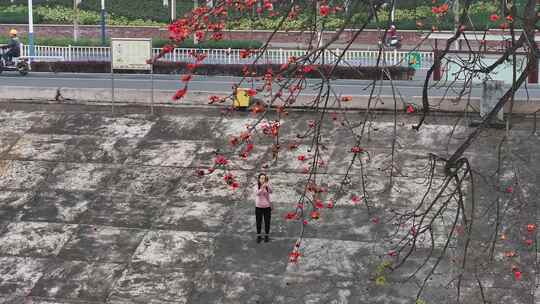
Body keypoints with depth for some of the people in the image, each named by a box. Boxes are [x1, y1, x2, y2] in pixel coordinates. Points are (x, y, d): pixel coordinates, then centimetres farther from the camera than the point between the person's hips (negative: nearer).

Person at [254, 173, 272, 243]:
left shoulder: (267, 186, -7)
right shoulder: (257, 187, -6)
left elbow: (271, 191, -27)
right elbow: (257, 193, -25)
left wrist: (267, 185, -48)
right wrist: (262, 188, -44)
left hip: (267, 206, 0)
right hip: (258, 207, 0)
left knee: (267, 222, 8)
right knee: (258, 222, 9)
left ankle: (266, 236, 23)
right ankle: (258, 236, 23)